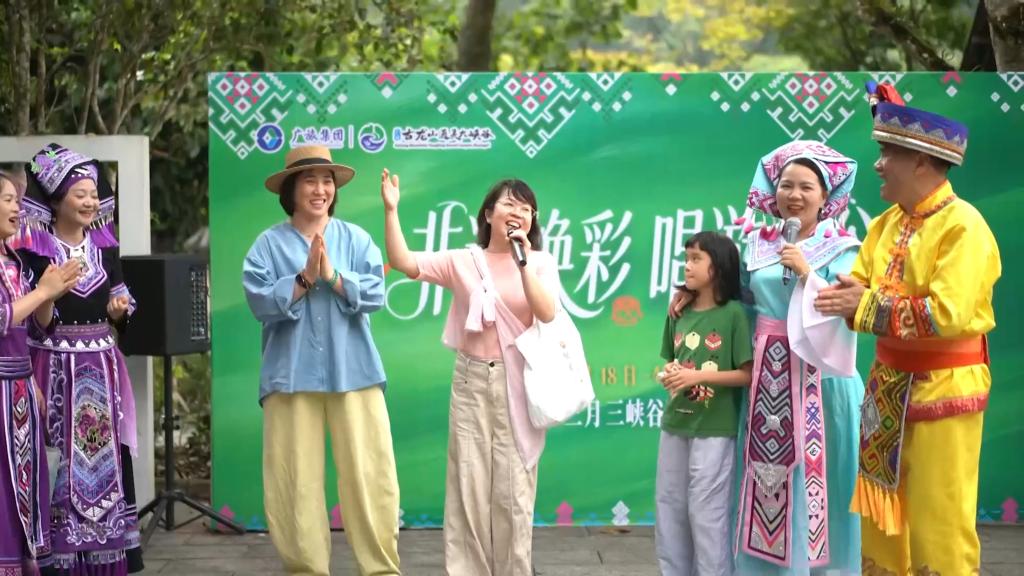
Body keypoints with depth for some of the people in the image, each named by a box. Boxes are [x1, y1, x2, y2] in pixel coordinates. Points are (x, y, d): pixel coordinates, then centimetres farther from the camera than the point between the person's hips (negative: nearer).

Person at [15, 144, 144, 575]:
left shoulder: (104, 244, 11)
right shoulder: (34, 247, -5)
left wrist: (119, 310, -5)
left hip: (100, 365, 5)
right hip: (54, 364, -5)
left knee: (105, 454, 8)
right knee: (58, 456, -4)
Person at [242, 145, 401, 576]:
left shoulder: (355, 238, 7)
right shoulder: (269, 244, 3)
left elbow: (374, 295, -2)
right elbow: (261, 302, -7)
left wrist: (333, 276, -14)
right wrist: (305, 277, -15)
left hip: (353, 373, 1)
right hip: (292, 375, -1)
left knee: (369, 474, 0)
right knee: (295, 477, 2)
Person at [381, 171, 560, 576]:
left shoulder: (541, 263, 3)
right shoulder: (462, 261, 3)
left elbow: (547, 313, -12)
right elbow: (404, 263, -7)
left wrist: (522, 261, -16)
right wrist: (391, 211, -16)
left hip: (518, 384, 0)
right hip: (472, 382, 0)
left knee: (513, 489, 4)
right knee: (469, 484, 2)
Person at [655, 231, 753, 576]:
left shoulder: (733, 313, -9)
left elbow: (748, 374, -10)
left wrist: (698, 376, -18)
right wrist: (669, 376, -4)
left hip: (714, 429, -6)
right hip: (675, 425, 6)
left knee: (706, 513, -2)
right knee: (669, 509, 11)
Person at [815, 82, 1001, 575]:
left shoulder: (963, 226, -18)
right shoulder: (888, 222, 6)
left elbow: (947, 313, -27)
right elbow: (859, 285, 10)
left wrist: (865, 305, -24)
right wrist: (845, 292, -13)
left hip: (942, 387, -8)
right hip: (887, 382, 8)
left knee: (937, 520, 0)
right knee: (880, 507, 17)